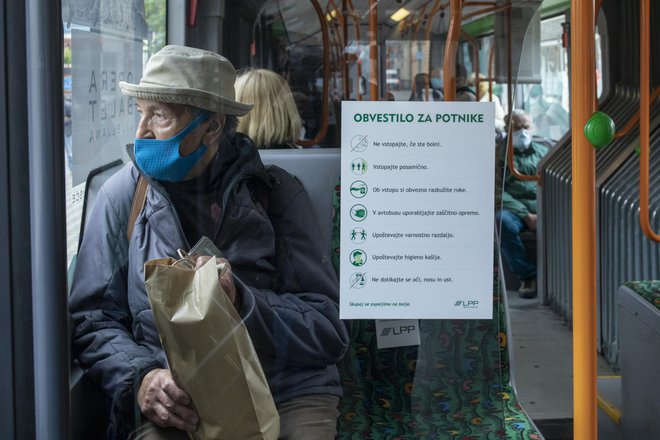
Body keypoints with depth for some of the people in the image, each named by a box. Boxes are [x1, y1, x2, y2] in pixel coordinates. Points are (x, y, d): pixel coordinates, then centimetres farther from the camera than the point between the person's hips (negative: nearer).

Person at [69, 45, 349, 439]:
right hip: (175, 404, 0)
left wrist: (241, 301, -19)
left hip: (288, 393, 0)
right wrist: (139, 377, -15)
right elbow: (93, 319, 5)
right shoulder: (124, 194, 5)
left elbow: (329, 332, -2)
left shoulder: (277, 193, 1)